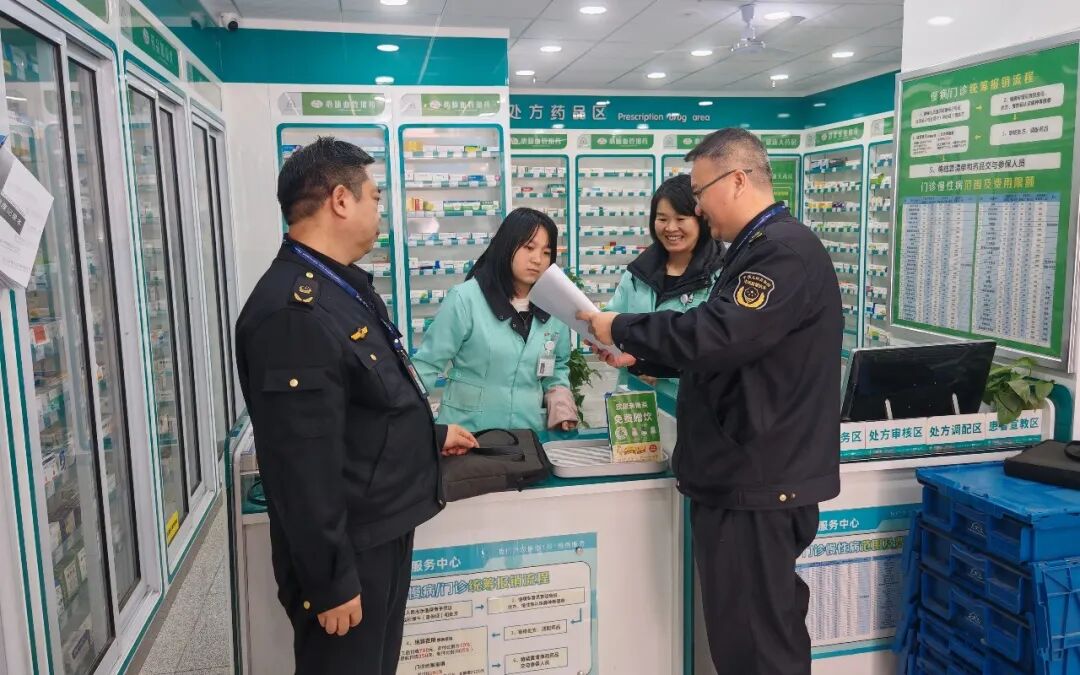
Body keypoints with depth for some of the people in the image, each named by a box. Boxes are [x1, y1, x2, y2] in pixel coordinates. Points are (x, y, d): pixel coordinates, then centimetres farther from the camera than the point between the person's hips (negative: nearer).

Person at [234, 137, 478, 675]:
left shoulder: (344, 288, 9)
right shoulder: (293, 311, -26)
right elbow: (302, 464, -27)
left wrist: (430, 435, 26)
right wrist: (331, 582, -22)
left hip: (383, 532, 10)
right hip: (346, 552, -10)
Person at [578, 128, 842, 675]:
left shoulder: (785, 250, -17)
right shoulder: (759, 249, 18)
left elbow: (717, 335, -27)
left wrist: (620, 327, -14)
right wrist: (640, 356, 12)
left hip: (758, 480, -10)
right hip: (746, 472, 10)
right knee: (758, 628, 19)